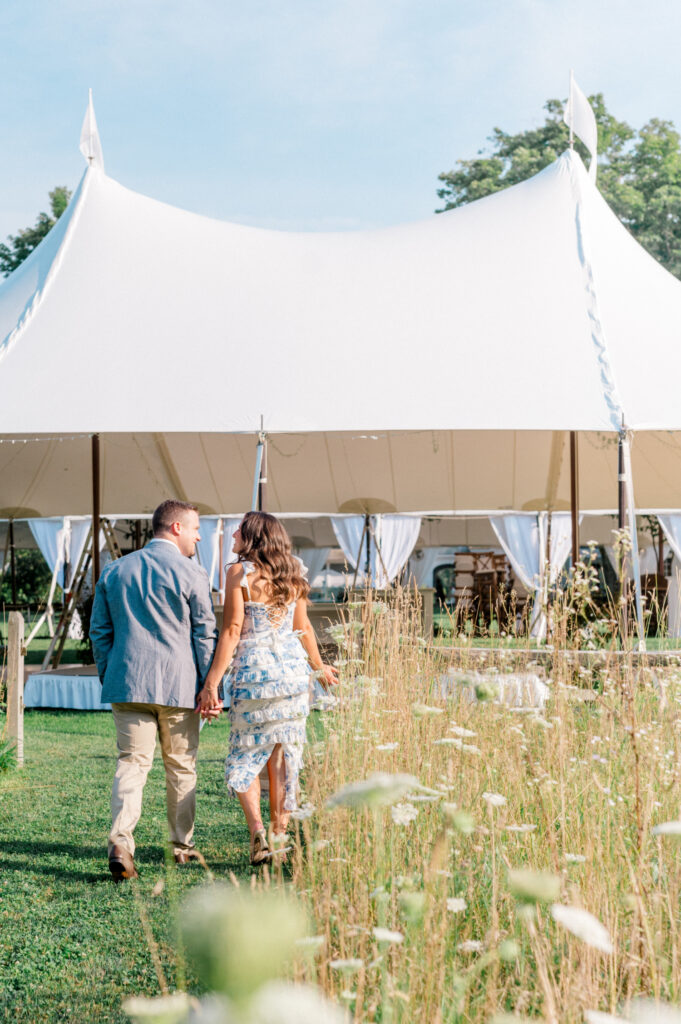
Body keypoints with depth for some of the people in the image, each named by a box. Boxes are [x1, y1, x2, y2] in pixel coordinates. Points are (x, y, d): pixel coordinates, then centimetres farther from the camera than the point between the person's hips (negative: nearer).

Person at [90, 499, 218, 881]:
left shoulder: (114, 570, 10)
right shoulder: (192, 573, -5)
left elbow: (100, 630, 14)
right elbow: (205, 634, -5)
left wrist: (109, 677, 21)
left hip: (128, 683, 3)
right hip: (178, 685, -3)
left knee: (132, 763, 1)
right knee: (181, 767, 11)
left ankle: (120, 842, -18)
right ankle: (182, 846, 21)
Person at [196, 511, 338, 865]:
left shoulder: (240, 572, -7)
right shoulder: (292, 574, 9)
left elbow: (232, 630, -12)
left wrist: (212, 682, -11)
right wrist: (318, 666, 31)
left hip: (254, 672, -5)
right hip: (293, 670, 5)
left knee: (244, 758, 7)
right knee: (284, 756, 10)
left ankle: (257, 831, -8)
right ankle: (279, 834, 13)